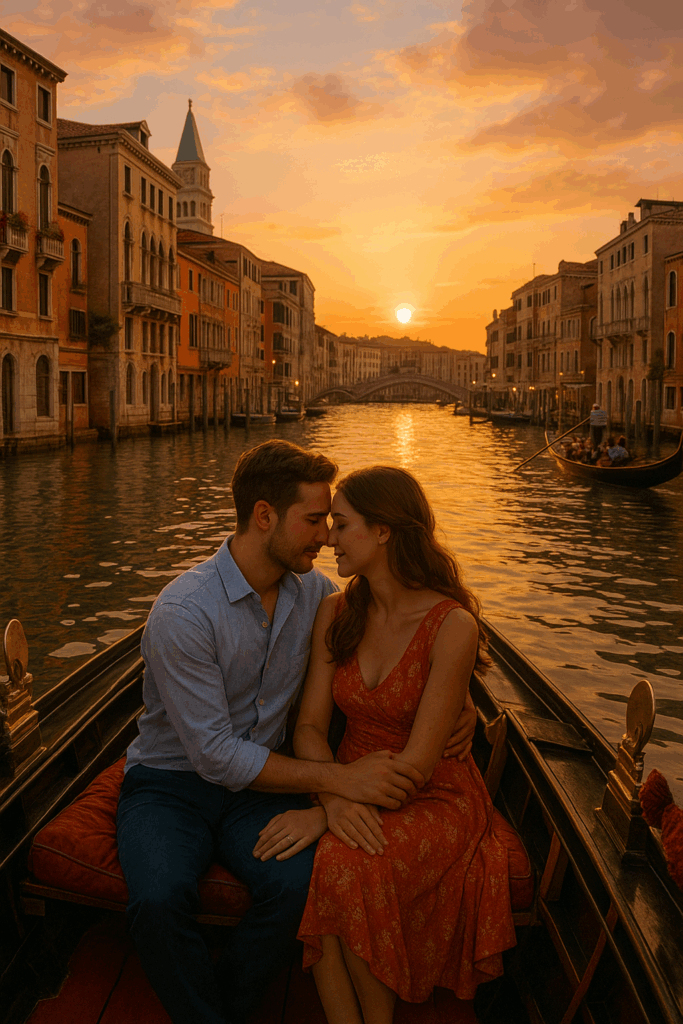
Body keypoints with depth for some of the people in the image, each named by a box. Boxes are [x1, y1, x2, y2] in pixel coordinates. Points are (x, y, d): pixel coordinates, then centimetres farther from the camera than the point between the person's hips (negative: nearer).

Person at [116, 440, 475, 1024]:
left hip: (259, 781, 4)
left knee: (298, 883, -27)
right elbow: (215, 755, -22)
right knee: (160, 899, -33)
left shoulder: (314, 591, -3)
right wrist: (339, 778, -28)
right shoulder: (184, 611, -21)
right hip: (172, 783, -3)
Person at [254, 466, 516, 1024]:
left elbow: (418, 762, -20)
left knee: (346, 866, -31)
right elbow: (310, 726, -1)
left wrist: (318, 816, -26)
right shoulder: (336, 612, 0)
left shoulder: (452, 625, -18)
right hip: (352, 785, 4)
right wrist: (335, 798, -22)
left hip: (436, 795, -4)